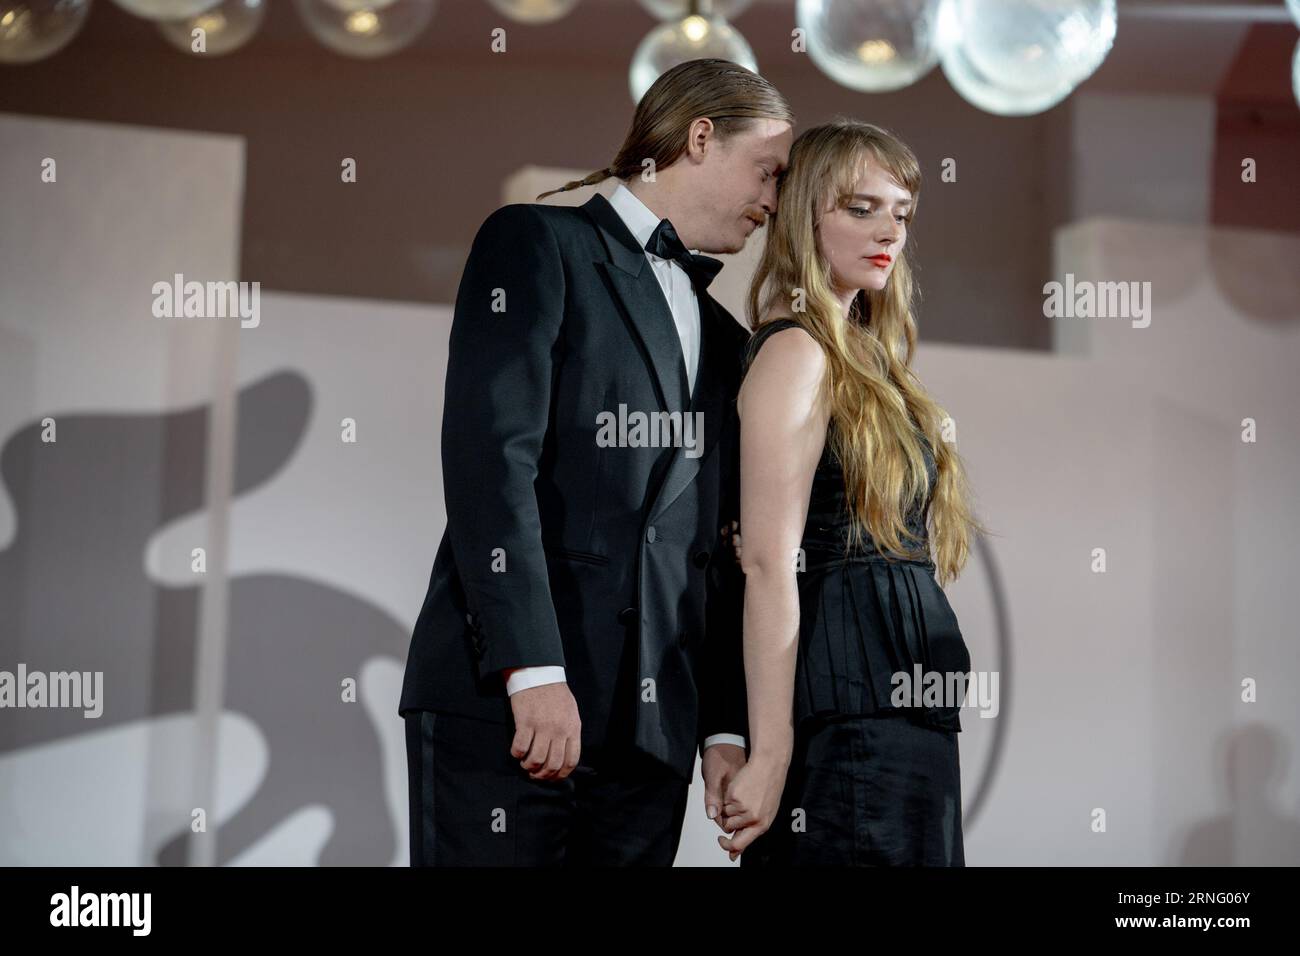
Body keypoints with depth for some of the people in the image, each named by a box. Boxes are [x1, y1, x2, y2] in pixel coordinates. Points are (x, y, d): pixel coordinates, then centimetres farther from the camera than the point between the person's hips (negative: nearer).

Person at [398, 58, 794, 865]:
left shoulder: (722, 339, 22)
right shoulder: (540, 245, 2)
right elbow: (489, 458, -11)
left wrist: (726, 727, 12)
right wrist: (534, 671, -19)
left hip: (651, 730, 6)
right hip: (503, 702, -6)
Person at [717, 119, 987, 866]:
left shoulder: (862, 357, 18)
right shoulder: (797, 353, -9)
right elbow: (769, 563, -17)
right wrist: (770, 756, -22)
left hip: (905, 715, 9)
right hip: (850, 712, -9)